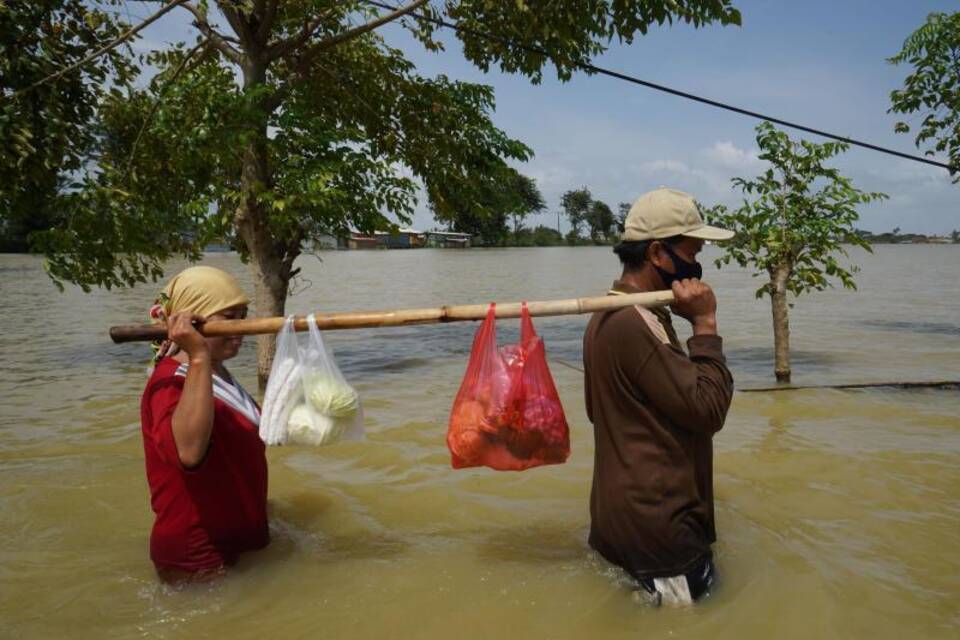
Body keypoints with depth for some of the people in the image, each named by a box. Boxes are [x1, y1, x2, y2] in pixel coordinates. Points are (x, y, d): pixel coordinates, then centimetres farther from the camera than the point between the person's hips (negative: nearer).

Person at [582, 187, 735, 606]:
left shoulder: (609, 315, 11)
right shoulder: (634, 323, -24)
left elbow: (597, 410, 20)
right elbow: (708, 409, -22)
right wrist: (705, 325, -15)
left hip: (625, 510, 10)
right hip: (656, 522, -10)